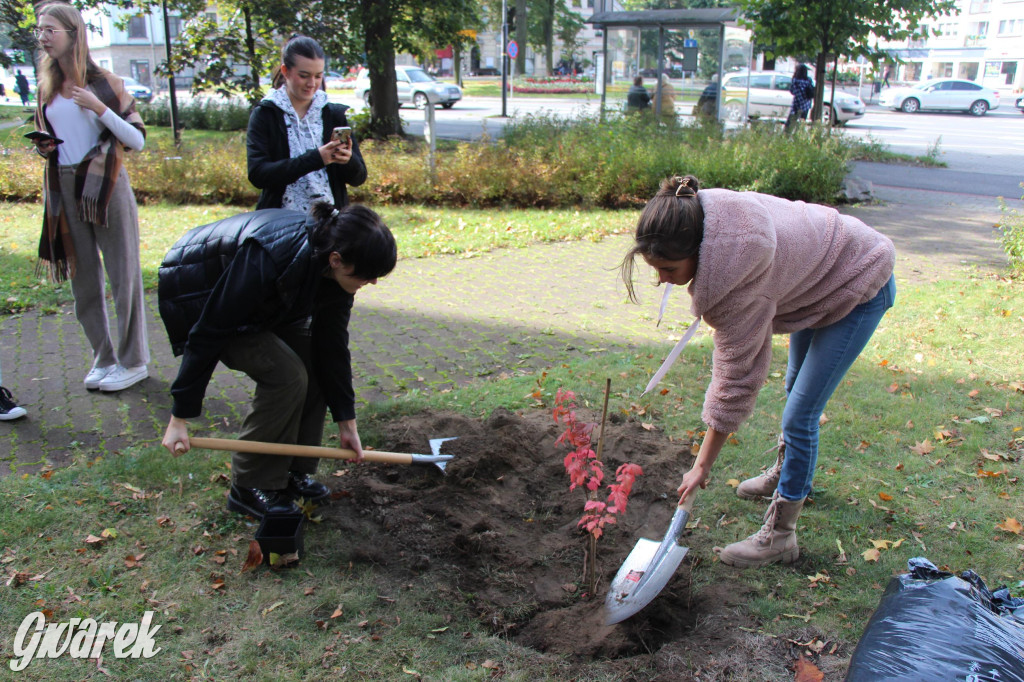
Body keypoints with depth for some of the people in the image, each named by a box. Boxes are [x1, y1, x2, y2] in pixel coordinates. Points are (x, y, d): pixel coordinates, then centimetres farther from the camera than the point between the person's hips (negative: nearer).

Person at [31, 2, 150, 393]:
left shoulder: (104, 82, -1)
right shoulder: (46, 88, 12)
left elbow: (138, 140, -5)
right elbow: (46, 138, 24)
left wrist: (99, 108, -16)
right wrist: (43, 148, 1)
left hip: (106, 185, -5)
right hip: (63, 189, 5)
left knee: (123, 274, -1)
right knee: (83, 277, 8)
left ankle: (133, 361, 8)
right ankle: (103, 358, 20)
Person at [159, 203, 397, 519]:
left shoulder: (333, 267, -17)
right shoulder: (269, 257, -40)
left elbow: (332, 345, -7)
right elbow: (209, 333, -33)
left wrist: (346, 421, -4)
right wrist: (180, 417, -28)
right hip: (198, 300, -8)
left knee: (315, 361, -7)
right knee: (286, 373, -22)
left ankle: (292, 471, 8)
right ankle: (249, 487, -5)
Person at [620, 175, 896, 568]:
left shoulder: (736, 273, -41)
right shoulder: (705, 217, -22)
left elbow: (736, 377, -34)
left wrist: (702, 466, -27)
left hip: (858, 288, -9)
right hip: (818, 272, 9)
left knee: (799, 415, -11)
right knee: (795, 387, 25)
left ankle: (779, 536, 2)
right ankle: (787, 472, 49)